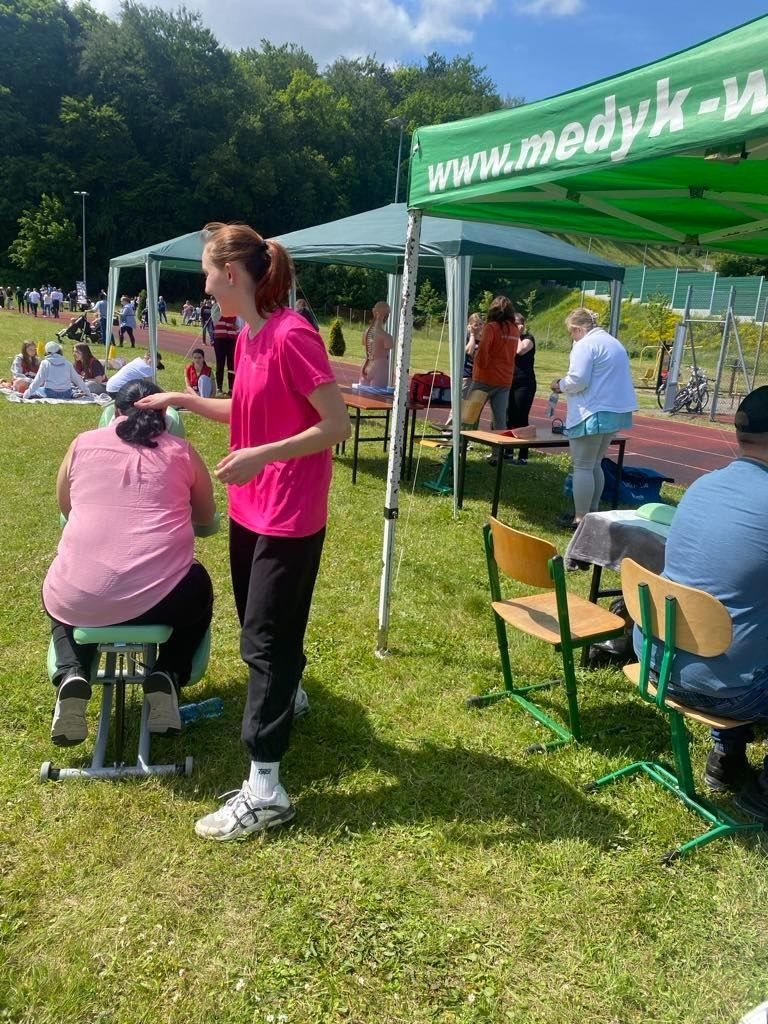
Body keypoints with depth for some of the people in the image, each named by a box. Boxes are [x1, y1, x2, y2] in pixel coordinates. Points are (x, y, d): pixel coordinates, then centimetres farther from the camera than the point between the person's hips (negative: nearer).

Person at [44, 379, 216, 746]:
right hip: (161, 596, -1)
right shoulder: (182, 451, 7)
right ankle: (166, 676, 10)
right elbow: (206, 516, 19)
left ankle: (72, 675, 10)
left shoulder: (82, 444, 10)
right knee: (198, 590, 33)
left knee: (59, 598, 38)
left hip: (80, 597, 2)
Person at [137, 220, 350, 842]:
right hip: (249, 507, 9)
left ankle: (264, 790, 4)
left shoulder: (292, 335, -20)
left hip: (290, 514, -9)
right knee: (261, 624, 22)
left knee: (265, 638, -5)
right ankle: (287, 695, 50)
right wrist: (185, 400, 15)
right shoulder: (247, 337, 8)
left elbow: (337, 425, -22)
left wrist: (261, 456, -28)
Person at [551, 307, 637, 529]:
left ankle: (580, 519, 0)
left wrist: (560, 385, -1)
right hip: (615, 411, 10)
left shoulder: (585, 345, -12)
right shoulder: (614, 342, 19)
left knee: (582, 466, -3)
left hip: (592, 413, -10)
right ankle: (592, 511, 23)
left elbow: (578, 380, -21)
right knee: (595, 464, 18)